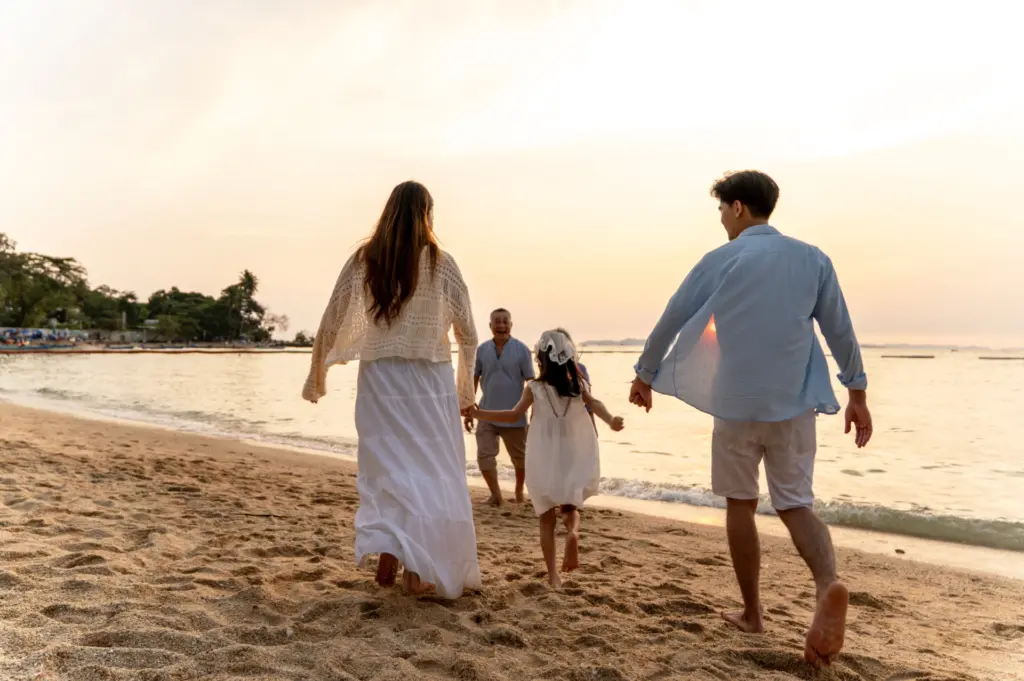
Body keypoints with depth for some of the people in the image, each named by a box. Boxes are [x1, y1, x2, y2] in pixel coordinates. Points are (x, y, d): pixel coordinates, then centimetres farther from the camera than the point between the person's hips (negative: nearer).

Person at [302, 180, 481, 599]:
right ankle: (417, 570, 9)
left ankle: (387, 549, -4)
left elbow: (330, 325, 5)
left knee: (388, 469, 12)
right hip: (430, 381, -1)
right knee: (433, 473, 8)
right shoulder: (441, 263, -3)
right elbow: (468, 334, 0)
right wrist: (466, 390, 13)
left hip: (379, 381, 2)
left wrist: (316, 378, 18)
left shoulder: (361, 262, 2)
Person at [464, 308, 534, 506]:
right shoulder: (482, 349, 2)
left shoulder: (521, 349, -6)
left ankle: (519, 491, 33)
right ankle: (495, 494, 9)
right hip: (487, 414, 2)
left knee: (519, 457, 12)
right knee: (484, 455, -4)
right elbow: (473, 380, 8)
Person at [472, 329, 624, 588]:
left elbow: (514, 415, -16)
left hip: (545, 464, -2)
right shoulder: (579, 385, -1)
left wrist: (477, 413, -13)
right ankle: (573, 531, -15)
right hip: (573, 461, 2)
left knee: (547, 518, 9)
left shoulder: (534, 388, -8)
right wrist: (610, 420, -29)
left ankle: (553, 574, 5)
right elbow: (594, 403, -18)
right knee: (570, 506, 19)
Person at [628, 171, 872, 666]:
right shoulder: (812, 259, 4)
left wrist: (645, 375, 14)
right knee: (796, 504, 10)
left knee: (740, 505, 14)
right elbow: (841, 331, 7)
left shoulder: (720, 262, -5)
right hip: (795, 404, 3)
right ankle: (828, 584, -19)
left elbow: (670, 322, 1)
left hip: (736, 404, -2)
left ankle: (752, 613, 20)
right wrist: (857, 394, 16)